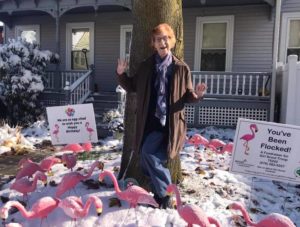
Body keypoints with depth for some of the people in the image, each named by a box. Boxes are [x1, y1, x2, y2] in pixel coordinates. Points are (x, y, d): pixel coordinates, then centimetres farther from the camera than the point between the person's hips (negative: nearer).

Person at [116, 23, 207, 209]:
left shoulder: (181, 68, -1)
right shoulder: (146, 66, 8)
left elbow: (187, 96, 3)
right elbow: (133, 87, 16)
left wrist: (197, 95, -19)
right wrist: (121, 75, 1)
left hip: (169, 122, -5)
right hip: (149, 121, 5)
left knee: (149, 153, -20)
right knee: (147, 162, 9)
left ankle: (164, 194, -2)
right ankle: (161, 190, 31)